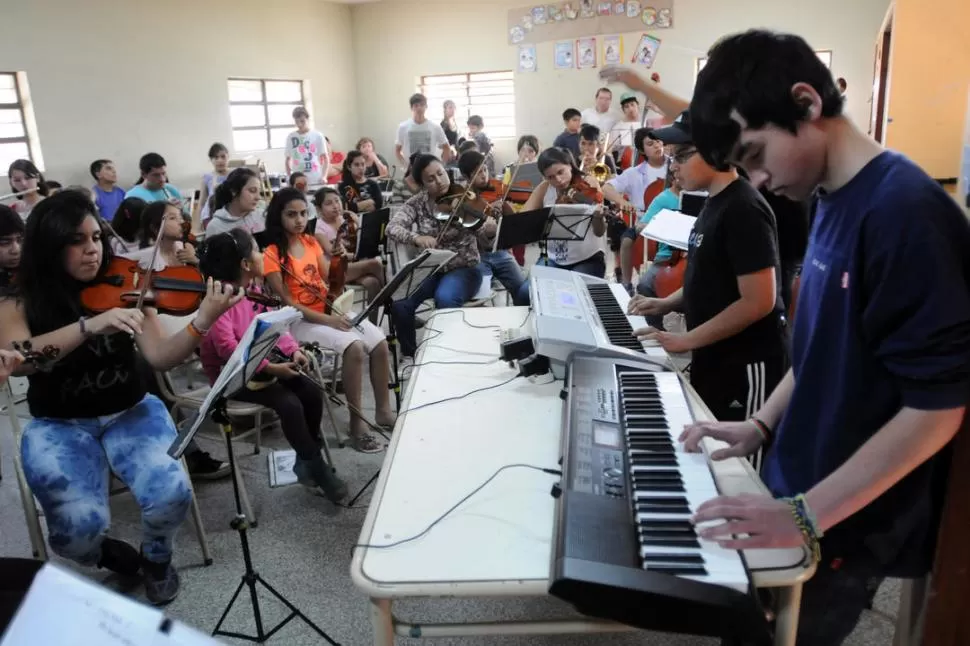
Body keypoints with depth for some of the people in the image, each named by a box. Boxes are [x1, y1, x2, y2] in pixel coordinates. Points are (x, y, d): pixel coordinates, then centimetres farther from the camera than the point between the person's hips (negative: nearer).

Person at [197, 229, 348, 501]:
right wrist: (270, 368, -32)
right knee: (289, 403, -25)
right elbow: (228, 349, -28)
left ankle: (307, 461, 5)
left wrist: (293, 349, -10)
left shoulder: (253, 288, 5)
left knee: (312, 392, -11)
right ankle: (317, 469, -9)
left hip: (260, 363, 8)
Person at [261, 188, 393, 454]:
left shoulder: (311, 242, 7)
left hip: (330, 312, 6)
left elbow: (330, 281, 8)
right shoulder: (271, 254, -11)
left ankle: (383, 411, 4)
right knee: (354, 347, -30)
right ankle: (357, 424, -19)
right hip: (300, 321, -6)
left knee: (380, 342, -12)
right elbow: (287, 302, -15)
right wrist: (327, 320, -21)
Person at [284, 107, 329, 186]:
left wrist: (324, 177, -11)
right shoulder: (290, 137, 7)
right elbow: (288, 159, 13)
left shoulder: (317, 135, 0)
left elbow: (326, 158, 2)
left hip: (316, 181, -2)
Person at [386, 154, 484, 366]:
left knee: (444, 299, -35)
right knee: (399, 302, -23)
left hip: (464, 269, -3)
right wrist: (417, 238, -36)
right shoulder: (417, 203, -2)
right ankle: (409, 354, 4)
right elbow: (392, 228, -16)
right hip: (429, 268, 3)